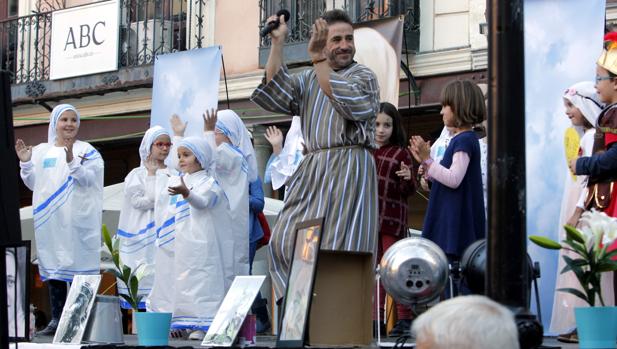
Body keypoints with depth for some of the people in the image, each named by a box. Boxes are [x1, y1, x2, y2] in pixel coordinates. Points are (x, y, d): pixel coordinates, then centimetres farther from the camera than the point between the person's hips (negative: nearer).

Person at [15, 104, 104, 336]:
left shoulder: (86, 151, 3)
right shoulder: (41, 151, 14)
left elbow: (88, 179, -11)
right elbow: (33, 184, 13)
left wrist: (72, 161, -26)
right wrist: (25, 163, -2)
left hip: (77, 220, -4)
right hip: (49, 221, 4)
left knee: (77, 264, -6)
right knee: (53, 266, 4)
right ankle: (57, 319, 8)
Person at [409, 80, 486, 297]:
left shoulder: (465, 140, -13)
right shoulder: (460, 139, 17)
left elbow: (454, 179, -20)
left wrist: (427, 160, -17)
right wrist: (424, 161, 14)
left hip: (457, 221, -10)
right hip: (449, 221, 10)